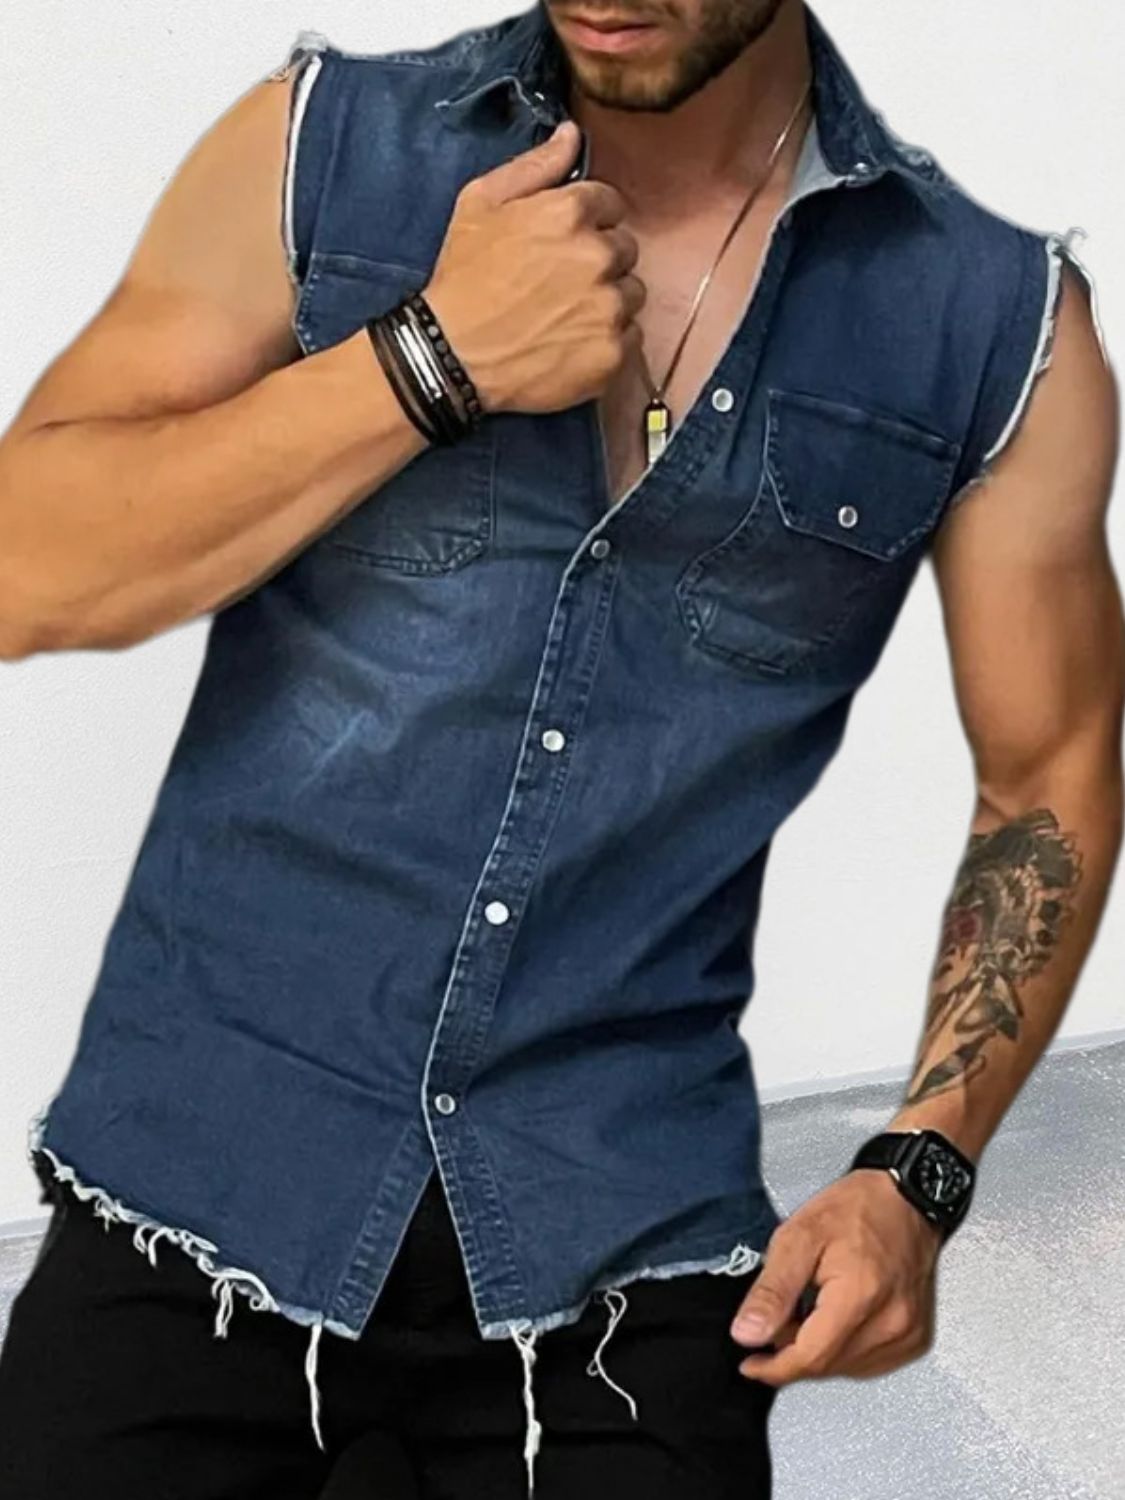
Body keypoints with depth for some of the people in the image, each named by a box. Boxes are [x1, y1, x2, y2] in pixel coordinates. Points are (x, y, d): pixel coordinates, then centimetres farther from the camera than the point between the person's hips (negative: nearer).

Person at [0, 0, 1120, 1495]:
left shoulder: (1001, 323, -3)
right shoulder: (324, 144, -2)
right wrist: (434, 361, -17)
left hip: (621, 1254, 0)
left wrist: (919, 1172, -7)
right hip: (205, 1186, 1)